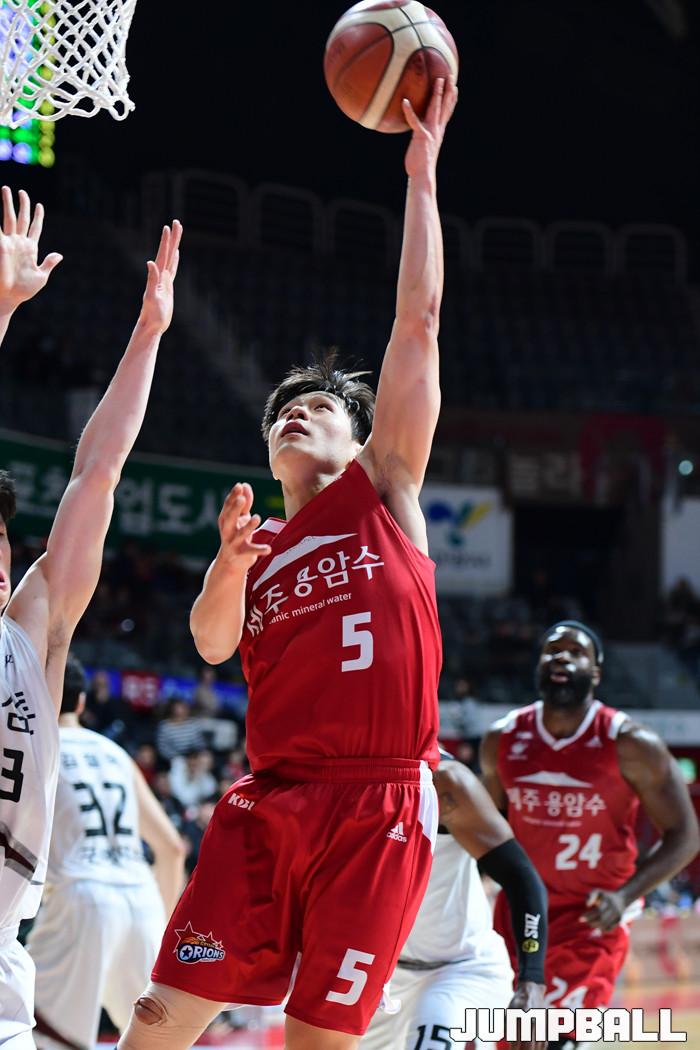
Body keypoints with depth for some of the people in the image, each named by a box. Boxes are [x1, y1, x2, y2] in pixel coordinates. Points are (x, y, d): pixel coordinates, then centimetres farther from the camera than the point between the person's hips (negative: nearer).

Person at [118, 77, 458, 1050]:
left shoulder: (384, 490, 12)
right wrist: (229, 562, -16)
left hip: (380, 806, -3)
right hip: (268, 804, 3)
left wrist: (422, 172, 3)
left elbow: (417, 323, 5)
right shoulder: (261, 542, 22)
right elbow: (213, 644, 2)